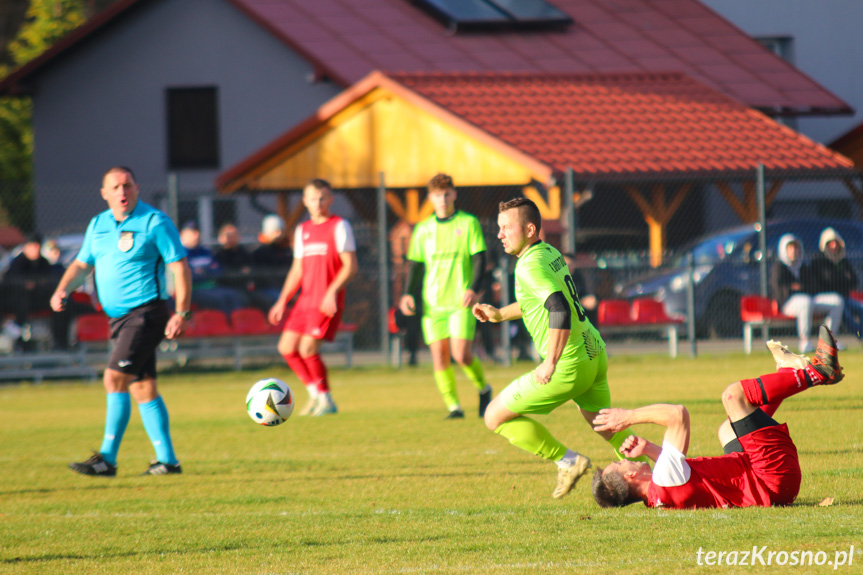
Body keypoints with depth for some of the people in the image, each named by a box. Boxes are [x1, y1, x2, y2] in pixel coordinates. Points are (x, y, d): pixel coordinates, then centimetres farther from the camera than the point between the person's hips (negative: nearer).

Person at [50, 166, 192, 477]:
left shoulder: (155, 222, -9)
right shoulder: (98, 225, 11)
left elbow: (180, 267, -9)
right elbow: (82, 264, 20)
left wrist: (181, 313, -16)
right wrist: (63, 289, 1)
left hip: (147, 312, -8)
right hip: (119, 317, 8)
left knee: (115, 379, -15)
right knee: (142, 387, 9)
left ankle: (107, 459, -14)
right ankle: (167, 460, 14)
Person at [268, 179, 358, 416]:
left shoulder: (339, 226, -4)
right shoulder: (302, 230, 16)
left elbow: (350, 266, -10)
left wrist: (332, 291, -22)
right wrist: (282, 301, 16)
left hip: (328, 302, -7)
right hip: (306, 299, 7)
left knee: (307, 348, -16)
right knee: (287, 346, 3)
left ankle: (327, 401, -3)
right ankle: (315, 393, 15)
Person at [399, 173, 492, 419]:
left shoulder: (468, 223, 2)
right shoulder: (423, 229, 12)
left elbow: (479, 259, -2)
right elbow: (415, 265, 16)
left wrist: (474, 289, -16)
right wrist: (408, 293, 1)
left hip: (461, 302, -4)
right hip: (432, 303, 4)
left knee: (461, 355, -14)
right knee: (439, 356, -3)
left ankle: (483, 388, 12)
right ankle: (453, 406, 5)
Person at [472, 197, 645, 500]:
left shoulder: (530, 265, -18)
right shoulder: (549, 253, 11)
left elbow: (560, 310, -31)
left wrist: (551, 363, -30)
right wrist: (500, 314, 24)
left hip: (570, 364, -9)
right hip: (594, 352, 9)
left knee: (496, 416, -1)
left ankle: (568, 460, 2)